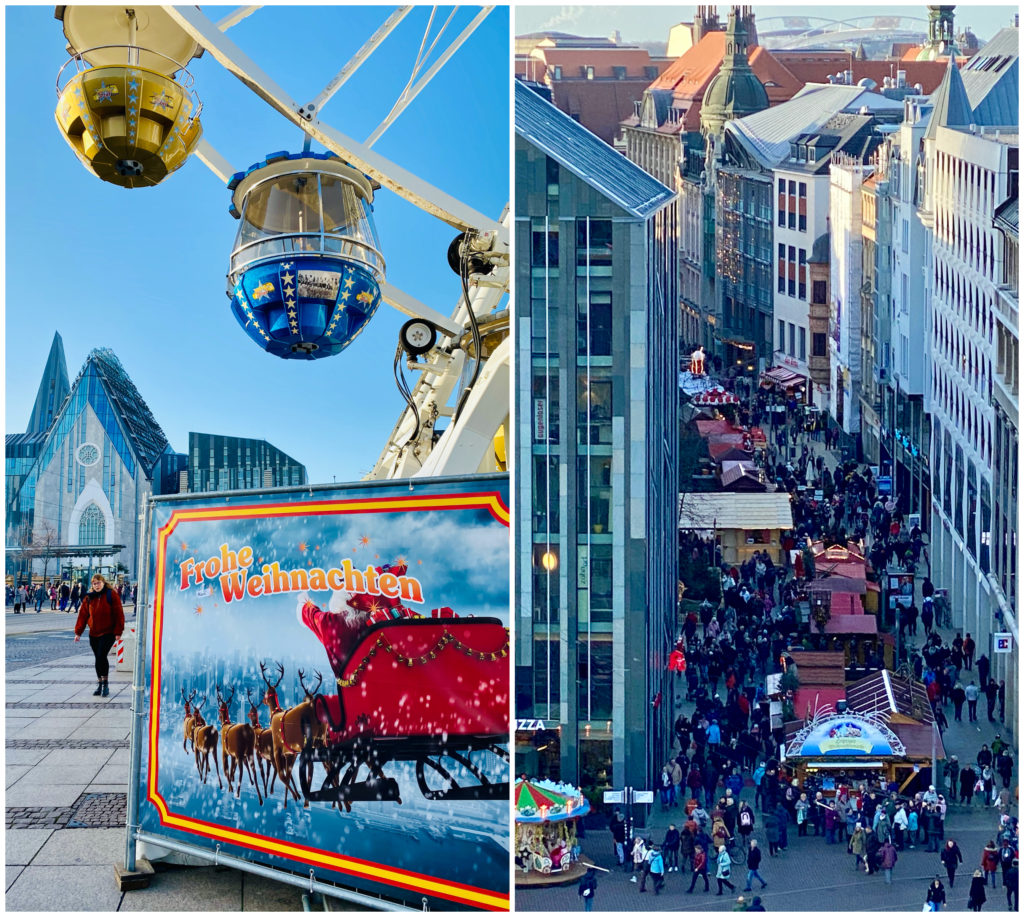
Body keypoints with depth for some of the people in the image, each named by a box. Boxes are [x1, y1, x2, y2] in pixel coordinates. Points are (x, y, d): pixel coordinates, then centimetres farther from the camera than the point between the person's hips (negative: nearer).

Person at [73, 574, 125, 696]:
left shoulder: (111, 595, -5)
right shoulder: (89, 598, 8)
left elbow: (119, 614, -6)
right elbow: (83, 615, 9)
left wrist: (118, 631, -10)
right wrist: (78, 632, 4)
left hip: (108, 633, -5)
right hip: (94, 633, 5)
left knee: (102, 656, -16)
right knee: (98, 658, 9)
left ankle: (105, 685, -7)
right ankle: (100, 685, 19)